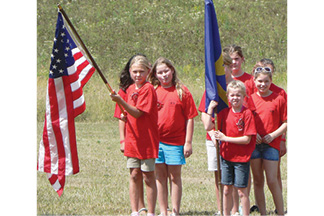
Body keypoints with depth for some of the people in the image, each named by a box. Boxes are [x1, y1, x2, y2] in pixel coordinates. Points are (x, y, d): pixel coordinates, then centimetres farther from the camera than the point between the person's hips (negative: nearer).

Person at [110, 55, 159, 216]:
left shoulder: (148, 89, -11)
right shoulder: (130, 89, 11)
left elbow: (138, 113, -20)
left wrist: (120, 101, -27)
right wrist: (124, 116, 2)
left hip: (147, 139, -6)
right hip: (132, 139, 7)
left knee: (148, 176, -2)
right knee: (134, 174, 6)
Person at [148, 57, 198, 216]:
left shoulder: (182, 91, -2)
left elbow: (190, 118, -2)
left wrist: (188, 142, -6)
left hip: (175, 141, -3)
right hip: (156, 141, 3)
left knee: (175, 176, 4)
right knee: (160, 176, 7)